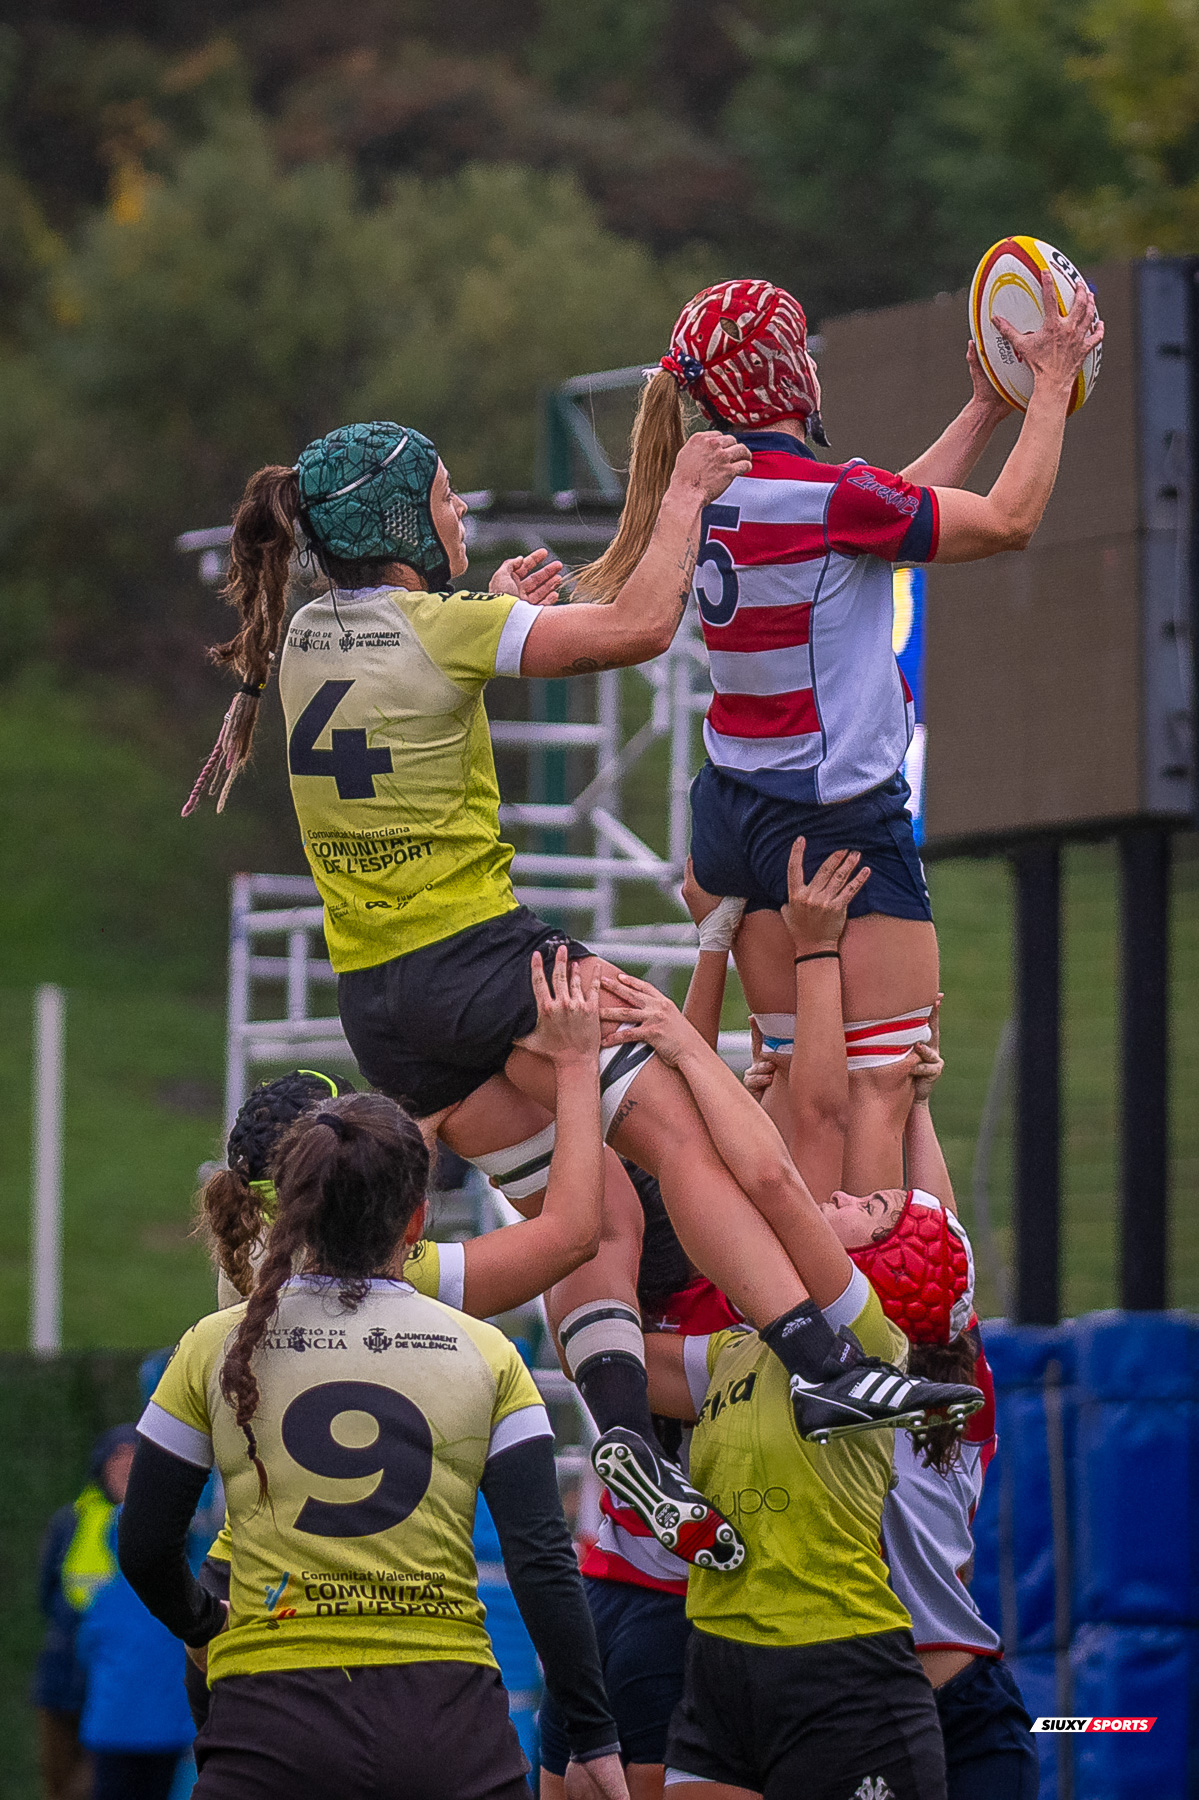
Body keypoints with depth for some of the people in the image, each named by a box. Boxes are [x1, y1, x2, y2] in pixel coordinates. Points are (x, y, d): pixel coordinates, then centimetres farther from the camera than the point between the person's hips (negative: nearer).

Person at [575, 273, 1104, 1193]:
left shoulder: (718, 492, 7)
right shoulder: (823, 493, -18)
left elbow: (890, 513, 20)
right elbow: (1008, 521, -10)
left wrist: (985, 409, 23)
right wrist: (1053, 381, -2)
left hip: (739, 803, 8)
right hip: (841, 818, -8)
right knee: (881, 1080, -6)